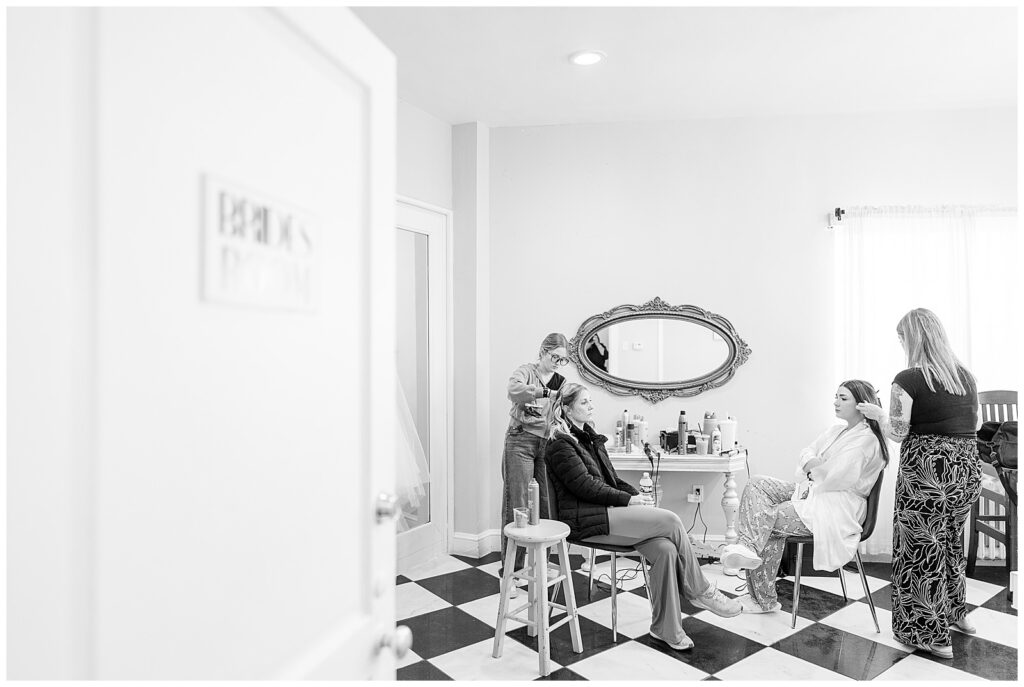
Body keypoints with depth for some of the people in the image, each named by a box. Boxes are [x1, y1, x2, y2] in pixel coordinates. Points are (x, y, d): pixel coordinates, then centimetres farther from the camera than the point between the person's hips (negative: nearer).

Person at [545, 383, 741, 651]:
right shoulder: (560, 444, -6)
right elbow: (584, 484, -14)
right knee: (671, 521, -18)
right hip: (585, 519, -8)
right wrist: (627, 499, -13)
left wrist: (634, 493, 3)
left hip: (607, 508, 8)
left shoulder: (589, 437, 21)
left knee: (665, 549, -17)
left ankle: (665, 627, -7)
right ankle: (699, 591, 1)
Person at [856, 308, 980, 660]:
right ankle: (957, 614, 42)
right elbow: (972, 426, 13)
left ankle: (933, 635, 18)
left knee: (923, 551, 7)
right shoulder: (966, 376, 6)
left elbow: (897, 433, -13)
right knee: (951, 542, 26)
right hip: (967, 472, 7)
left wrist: (878, 413, 4)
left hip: (926, 473, -7)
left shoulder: (908, 380, -14)